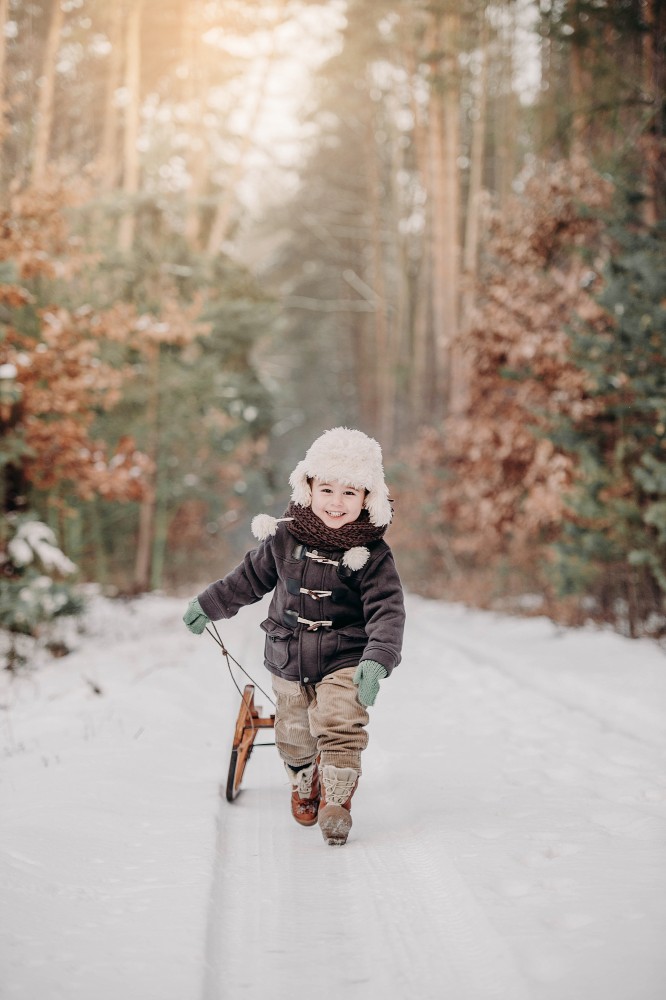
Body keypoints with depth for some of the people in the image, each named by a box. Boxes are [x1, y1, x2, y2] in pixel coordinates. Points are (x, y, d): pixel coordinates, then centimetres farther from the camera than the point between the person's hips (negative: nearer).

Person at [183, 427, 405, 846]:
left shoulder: (372, 555, -13)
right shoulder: (284, 538, -4)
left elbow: (388, 612, -19)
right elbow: (250, 579, 12)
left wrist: (377, 660, -34)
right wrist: (208, 605, 22)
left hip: (345, 663, -3)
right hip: (289, 664, 3)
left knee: (340, 731, -20)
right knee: (294, 737, 15)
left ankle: (336, 803, -4)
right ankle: (304, 789, 43)